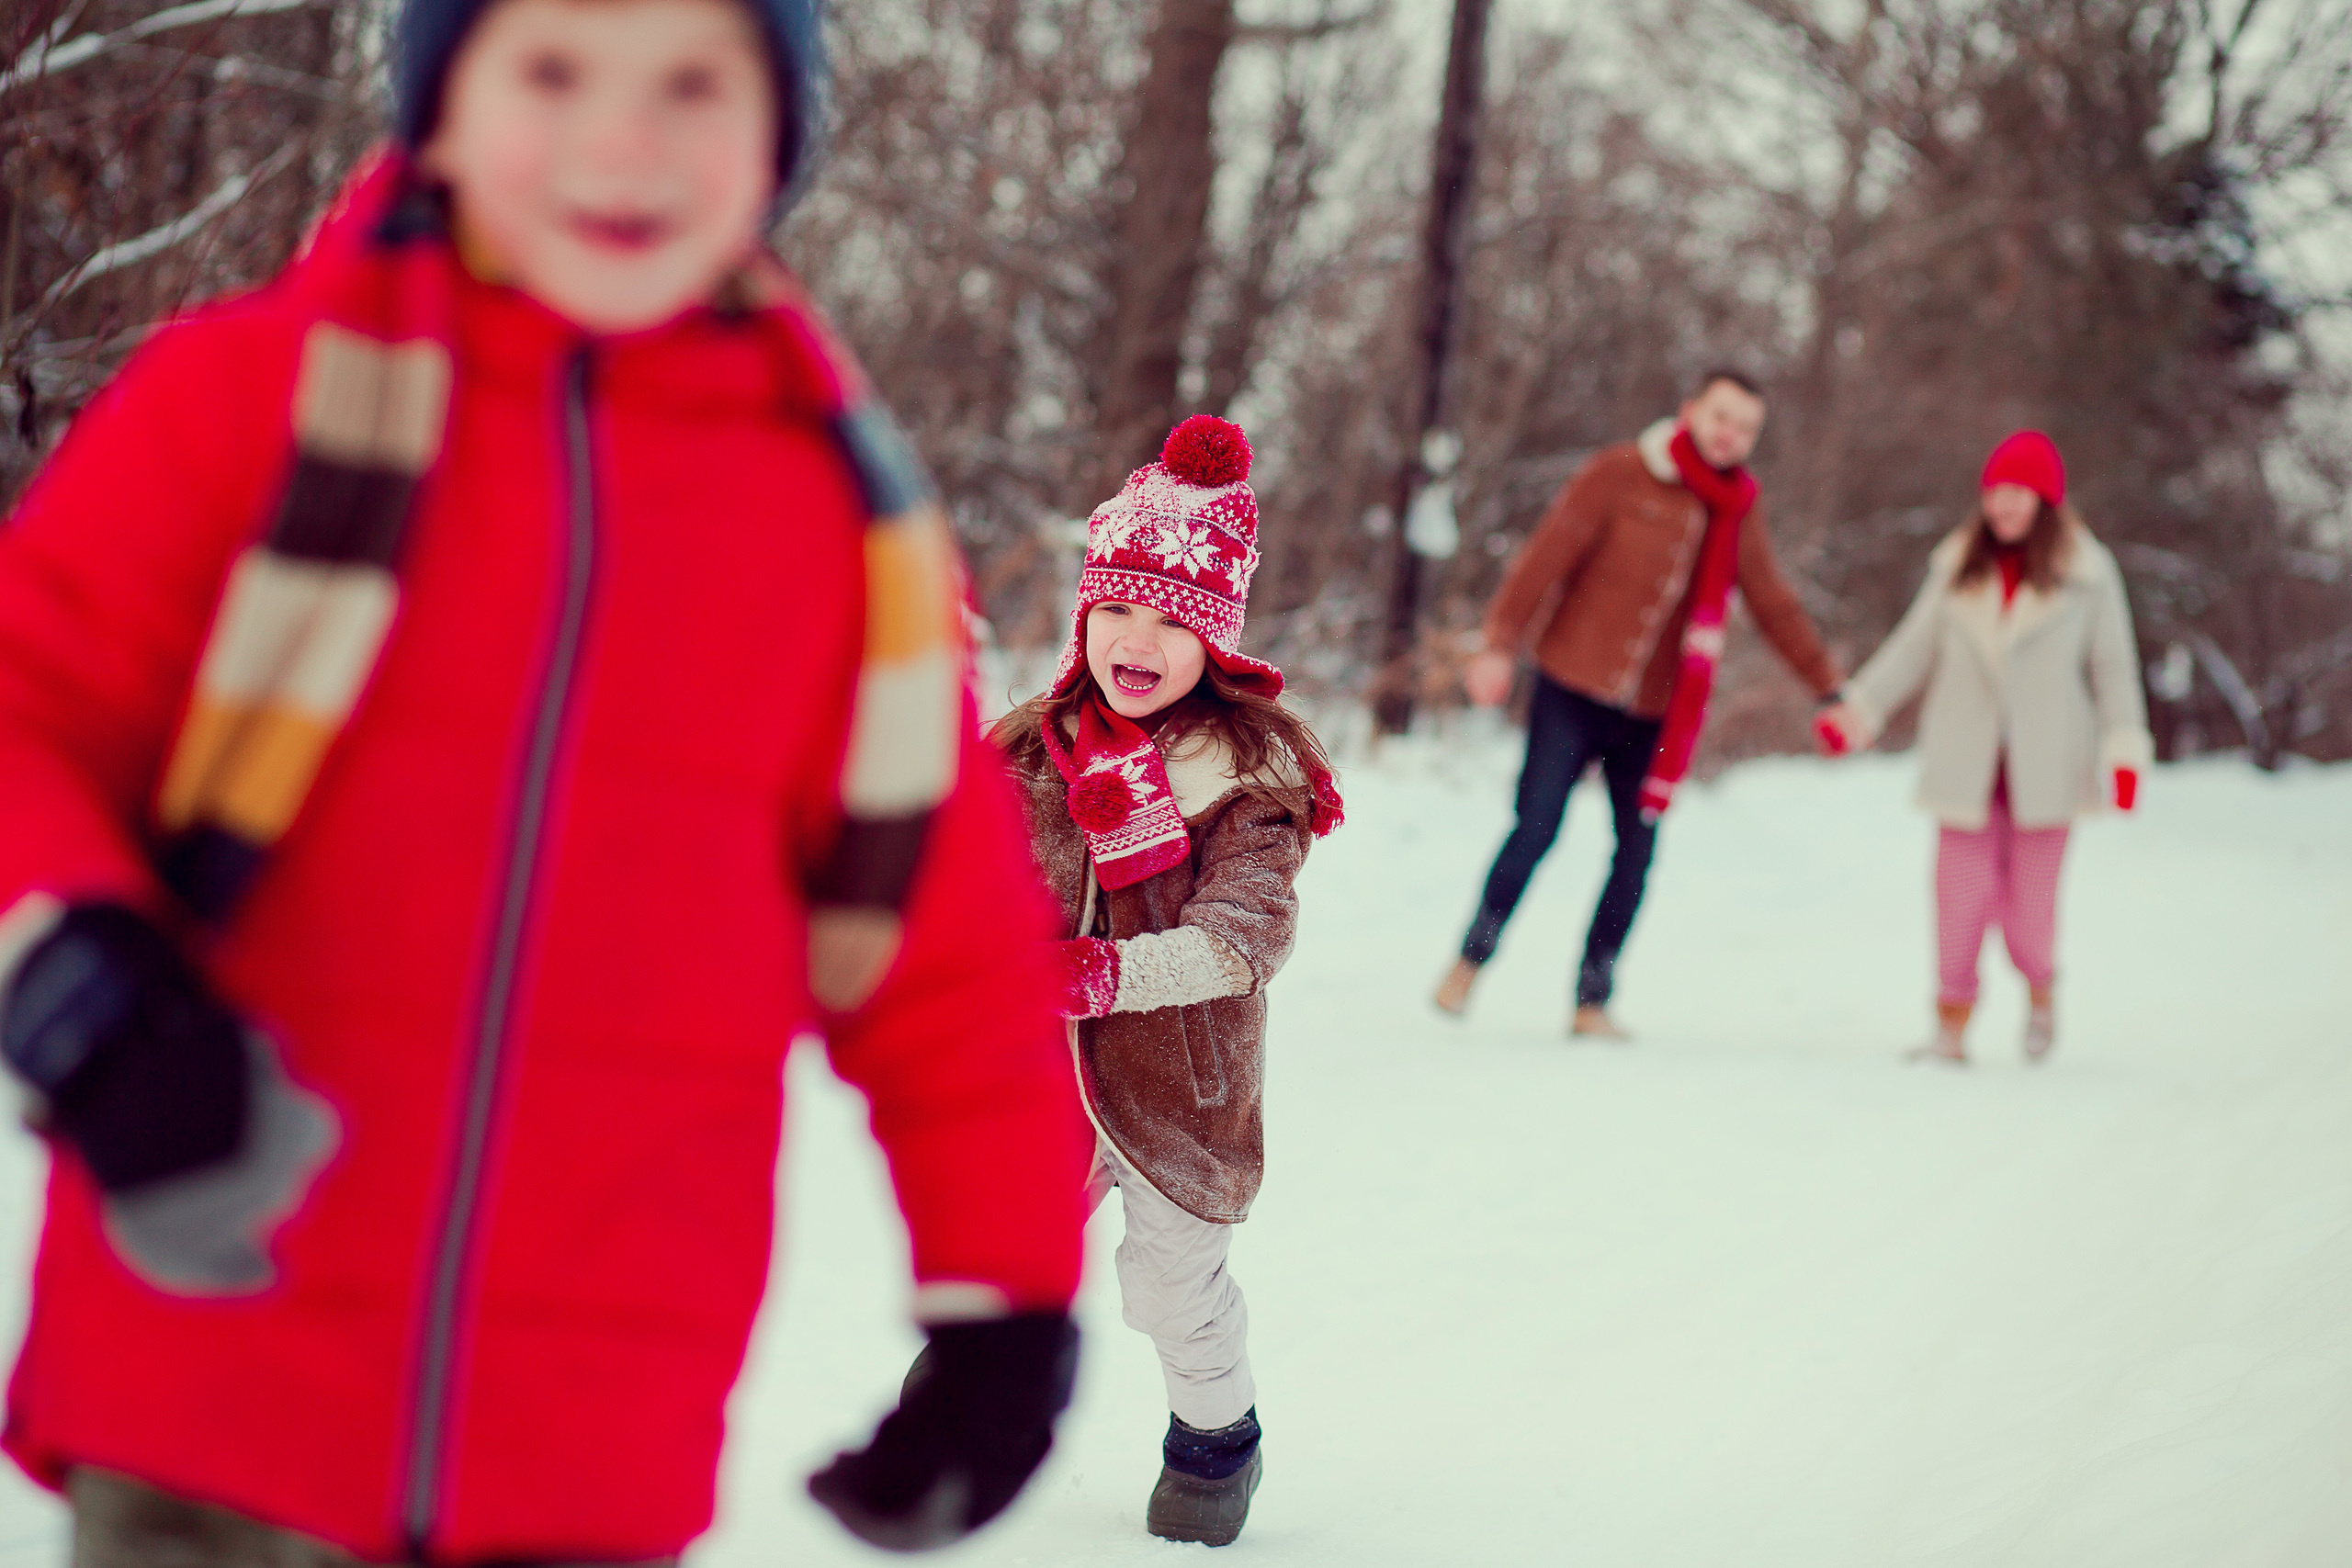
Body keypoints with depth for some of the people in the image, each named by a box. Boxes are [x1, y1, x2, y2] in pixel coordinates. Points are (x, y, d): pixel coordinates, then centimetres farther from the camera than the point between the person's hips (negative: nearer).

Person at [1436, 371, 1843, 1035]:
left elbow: (1775, 606, 14)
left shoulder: (1740, 512, 7)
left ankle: (1592, 1001, 13)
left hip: (1654, 713, 4)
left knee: (1637, 853, 2)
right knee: (1536, 830, -6)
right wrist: (1501, 644, -20)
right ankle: (1470, 961, 15)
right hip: (1573, 692, -4)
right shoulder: (1620, 475, -8)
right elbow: (1548, 555, -13)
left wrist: (1829, 687, 11)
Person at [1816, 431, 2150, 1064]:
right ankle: (1951, 1027, 8)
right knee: (1961, 898, -1)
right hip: (1967, 767, 2)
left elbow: (2113, 663, 1)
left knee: (2029, 908, 0)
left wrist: (2124, 749, -8)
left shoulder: (2087, 571, 0)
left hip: (2043, 767, -2)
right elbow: (1914, 648, 10)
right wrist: (1858, 712, 2)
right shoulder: (1958, 567, 7)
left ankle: (2040, 990, 30)